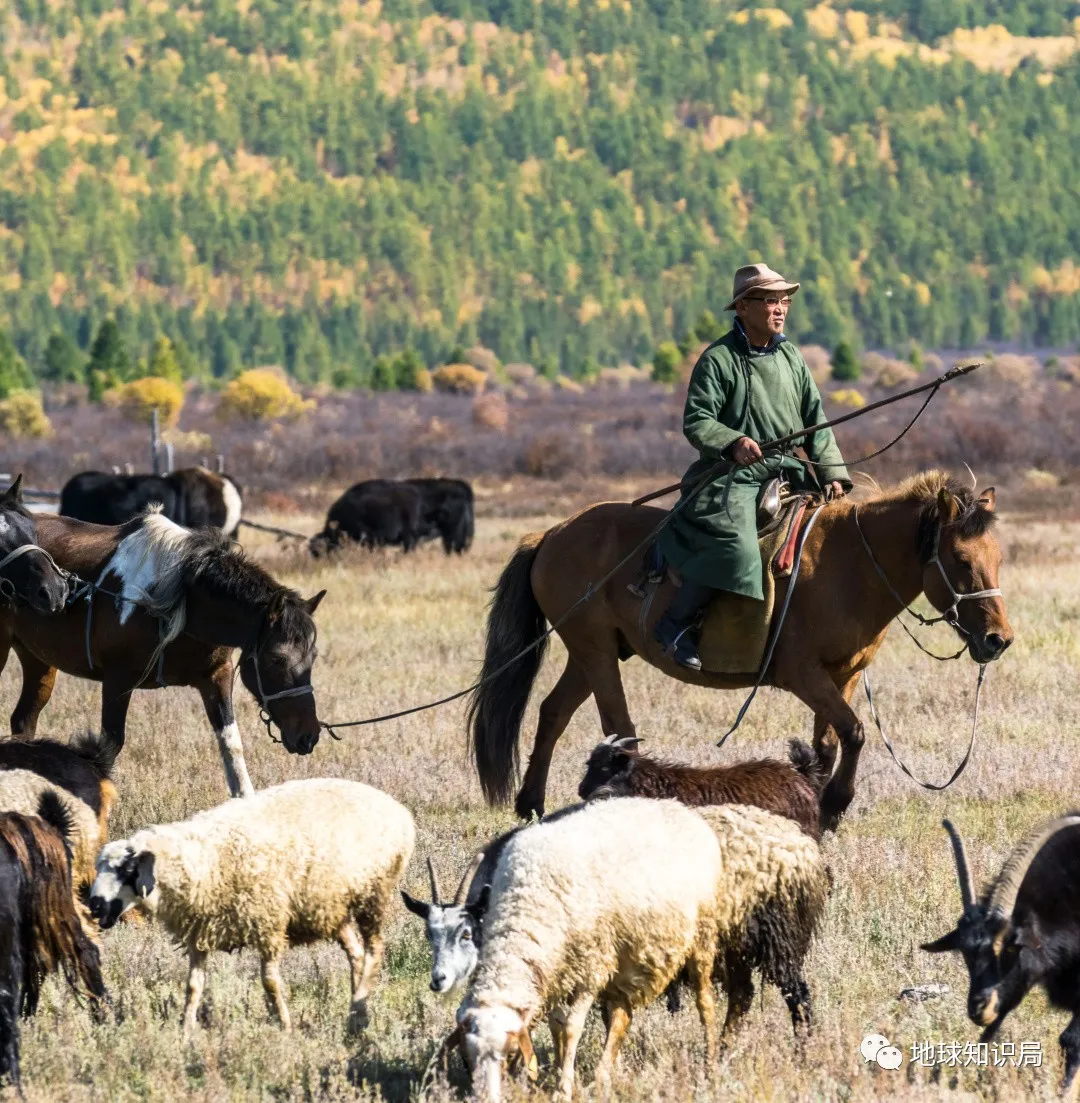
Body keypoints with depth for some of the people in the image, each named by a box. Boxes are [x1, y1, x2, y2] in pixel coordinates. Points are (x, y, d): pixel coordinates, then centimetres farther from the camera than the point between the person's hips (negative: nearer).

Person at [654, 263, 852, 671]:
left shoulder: (791, 358, 15)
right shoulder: (718, 360, -5)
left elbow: (816, 422, 14)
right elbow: (696, 421, -11)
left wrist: (832, 474, 1)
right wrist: (734, 442, -29)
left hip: (786, 473, 7)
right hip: (732, 475, -7)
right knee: (735, 546, -30)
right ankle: (676, 623, -18)